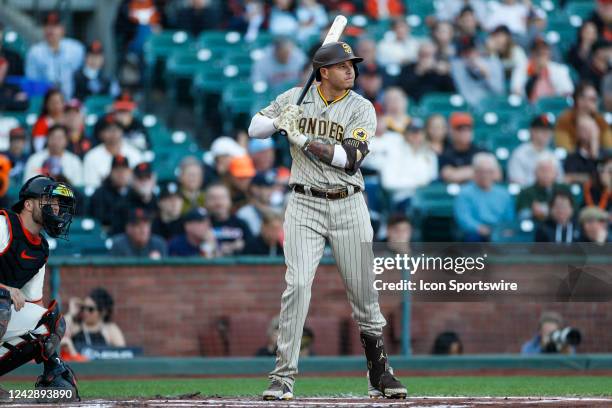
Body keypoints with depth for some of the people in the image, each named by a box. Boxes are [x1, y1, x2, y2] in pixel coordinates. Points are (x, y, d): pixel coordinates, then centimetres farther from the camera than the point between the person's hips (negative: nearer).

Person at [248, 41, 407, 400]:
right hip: (305, 205, 0)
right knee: (297, 286, -12)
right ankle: (284, 377, -9)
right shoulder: (295, 98, 6)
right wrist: (281, 121, -10)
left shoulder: (361, 108, 0)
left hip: (349, 207, 0)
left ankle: (380, 374, 16)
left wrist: (303, 138, -16)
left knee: (364, 290, 2)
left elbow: (350, 157, -13)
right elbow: (255, 128, 10)